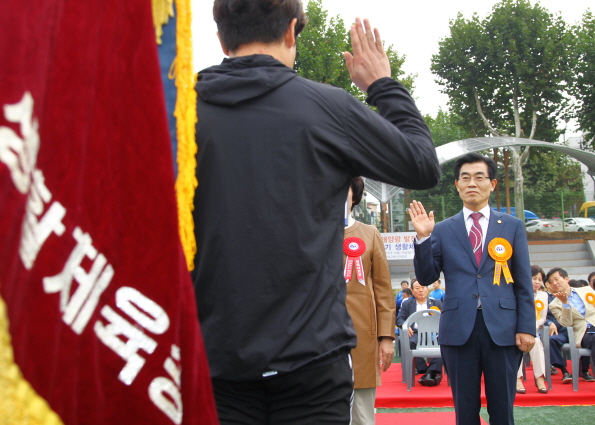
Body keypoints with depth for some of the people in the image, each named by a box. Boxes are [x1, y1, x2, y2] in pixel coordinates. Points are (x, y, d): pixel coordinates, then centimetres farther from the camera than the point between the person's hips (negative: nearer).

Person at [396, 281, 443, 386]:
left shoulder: (436, 303, 23)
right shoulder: (407, 304, 23)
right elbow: (399, 318, 16)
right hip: (416, 333, 0)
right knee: (410, 343, -36)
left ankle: (432, 371, -34)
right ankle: (423, 370, -28)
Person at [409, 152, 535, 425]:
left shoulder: (513, 226, 8)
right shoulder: (443, 230, 8)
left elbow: (523, 282, 5)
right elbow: (426, 278, 3)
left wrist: (526, 328, -2)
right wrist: (423, 237, -9)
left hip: (502, 328, 0)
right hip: (459, 328, 0)